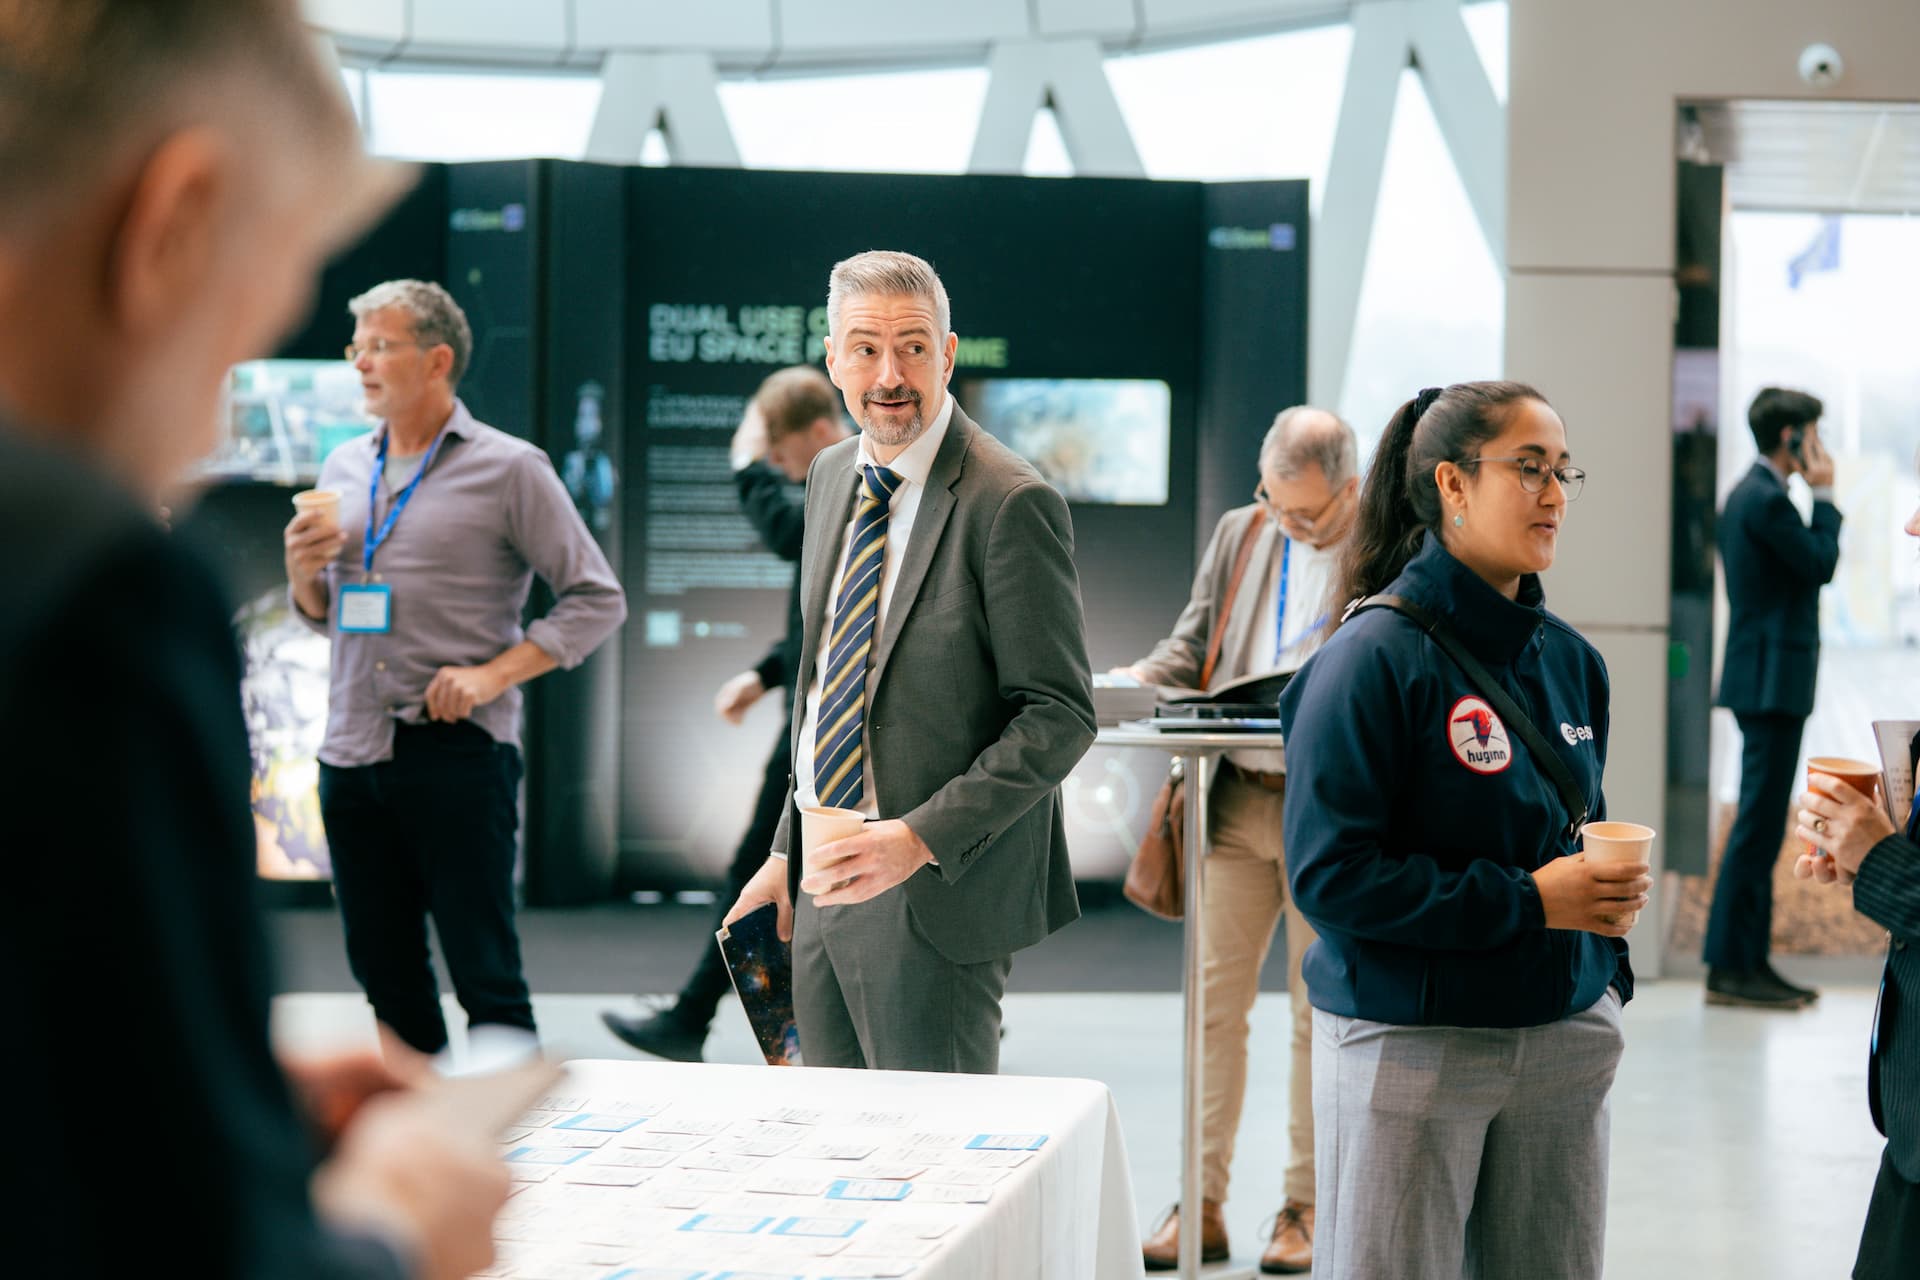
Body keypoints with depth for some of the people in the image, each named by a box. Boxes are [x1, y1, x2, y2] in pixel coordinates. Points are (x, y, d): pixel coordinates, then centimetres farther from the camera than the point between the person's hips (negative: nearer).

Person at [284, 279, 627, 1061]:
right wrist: (301, 569, 0)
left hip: (457, 751, -5)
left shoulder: (508, 469, -2)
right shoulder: (343, 468, 14)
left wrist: (494, 674, -13)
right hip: (352, 753, 6)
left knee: (484, 971, -4)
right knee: (384, 970, 11)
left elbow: (597, 600, -2)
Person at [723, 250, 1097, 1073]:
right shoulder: (832, 476, 11)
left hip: (937, 891, -7)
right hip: (826, 879, 7)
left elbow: (1060, 716, -16)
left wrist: (922, 838, -23)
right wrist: (788, 849, 17)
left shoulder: (1010, 502, -14)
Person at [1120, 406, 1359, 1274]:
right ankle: (1203, 1206, 11)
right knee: (1215, 1002, 4)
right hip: (1235, 802, 4)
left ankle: (1304, 1209, 15)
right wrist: (1143, 678, -5)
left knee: (1319, 1011, 5)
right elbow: (1195, 641, 14)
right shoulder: (1240, 533, 10)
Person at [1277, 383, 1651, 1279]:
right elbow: (1329, 874, -18)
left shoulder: (1570, 660, 8)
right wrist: (1526, 902, -19)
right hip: (1407, 1044, -6)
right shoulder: (1376, 658, -12)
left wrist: (1608, 973, 6)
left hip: (1561, 1040, 6)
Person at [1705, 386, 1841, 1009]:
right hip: (1772, 682, -11)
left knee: (1761, 824, 12)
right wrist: (1824, 495, -4)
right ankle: (1730, 968, -6)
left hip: (1764, 680, 11)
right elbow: (1821, 565, -13)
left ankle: (1747, 959, 16)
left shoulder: (1748, 493, 17)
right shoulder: (1767, 499, -16)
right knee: (1758, 824, -8)